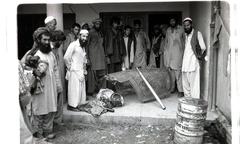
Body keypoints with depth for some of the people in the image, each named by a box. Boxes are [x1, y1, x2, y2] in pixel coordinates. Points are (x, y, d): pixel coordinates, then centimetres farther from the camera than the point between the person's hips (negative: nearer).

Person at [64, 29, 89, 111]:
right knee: (74, 88, -4)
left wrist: (84, 70, 14)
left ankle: (79, 104, 20)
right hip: (74, 71, -8)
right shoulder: (73, 45, -12)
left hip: (81, 71, 8)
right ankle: (71, 105, 5)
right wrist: (69, 67, -7)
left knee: (81, 88, 10)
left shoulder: (83, 46, 14)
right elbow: (66, 57, -16)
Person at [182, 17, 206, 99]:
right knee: (185, 82, 9)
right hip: (185, 62, 7)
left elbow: (203, 48, -3)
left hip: (194, 62, -6)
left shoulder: (197, 33, -2)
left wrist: (199, 56, 7)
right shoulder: (185, 35, 18)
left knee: (194, 82, -9)